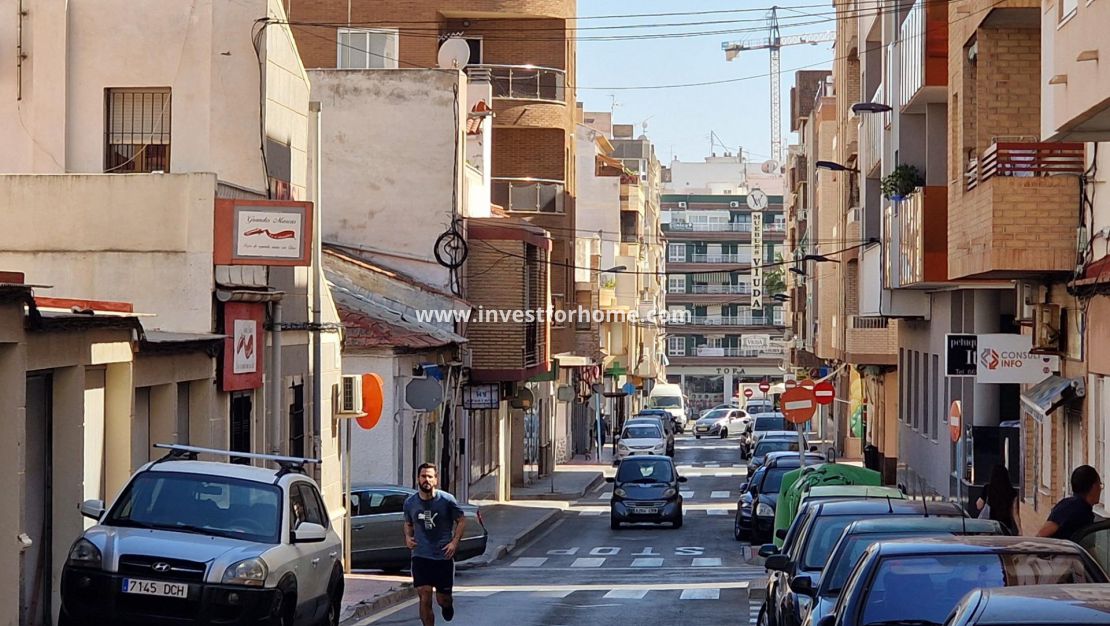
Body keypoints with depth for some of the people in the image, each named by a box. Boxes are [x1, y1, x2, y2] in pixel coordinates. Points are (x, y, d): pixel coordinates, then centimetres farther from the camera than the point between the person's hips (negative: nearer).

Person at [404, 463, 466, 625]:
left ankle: (447, 605, 44)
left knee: (443, 598, 7)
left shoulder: (447, 500, -6)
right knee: (424, 598, -9)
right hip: (420, 556, 1)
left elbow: (461, 520, 3)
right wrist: (408, 537, -1)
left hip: (444, 556, -1)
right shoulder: (410, 502, 2)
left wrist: (455, 542, -9)